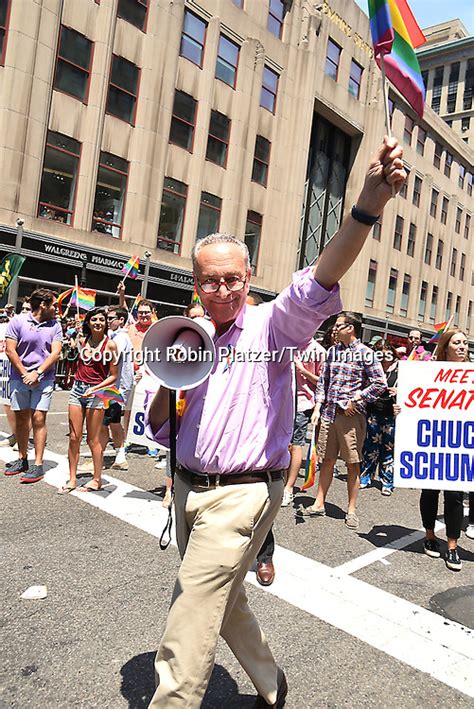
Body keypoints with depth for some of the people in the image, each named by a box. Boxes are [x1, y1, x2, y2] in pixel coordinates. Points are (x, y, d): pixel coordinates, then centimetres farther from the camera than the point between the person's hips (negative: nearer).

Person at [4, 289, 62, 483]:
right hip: (20, 378, 1)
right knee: (21, 418, 10)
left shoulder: (55, 326, 3)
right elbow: (10, 351, -4)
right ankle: (22, 459, 25)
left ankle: (38, 465, -3)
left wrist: (37, 373, -13)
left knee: (38, 419, -6)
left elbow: (55, 353, -3)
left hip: (44, 378, -1)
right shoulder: (18, 321, -1)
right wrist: (25, 374, -9)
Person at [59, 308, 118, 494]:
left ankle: (97, 480, 16)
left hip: (96, 392, -5)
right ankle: (72, 479, 15)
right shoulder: (83, 341, 9)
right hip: (77, 388, 5)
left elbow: (113, 376, -6)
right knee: (74, 437, 5)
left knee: (93, 440, 1)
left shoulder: (110, 344, -6)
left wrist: (94, 389, -15)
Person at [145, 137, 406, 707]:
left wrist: (369, 205, -43)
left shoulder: (270, 327, -9)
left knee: (191, 616, -3)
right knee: (223, 600, 22)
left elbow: (317, 285, -30)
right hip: (188, 487, 7)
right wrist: (168, 385, -12)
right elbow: (159, 431, 9)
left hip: (241, 494, -7)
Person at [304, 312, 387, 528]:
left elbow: (380, 383, -6)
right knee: (327, 460, 11)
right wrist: (318, 407, 6)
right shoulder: (333, 351, 13)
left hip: (352, 415, -5)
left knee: (352, 463, 3)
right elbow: (323, 381, 15)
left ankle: (351, 510, 14)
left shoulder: (365, 353, -3)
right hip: (329, 413, 5)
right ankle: (319, 504, 21)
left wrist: (355, 400, -10)